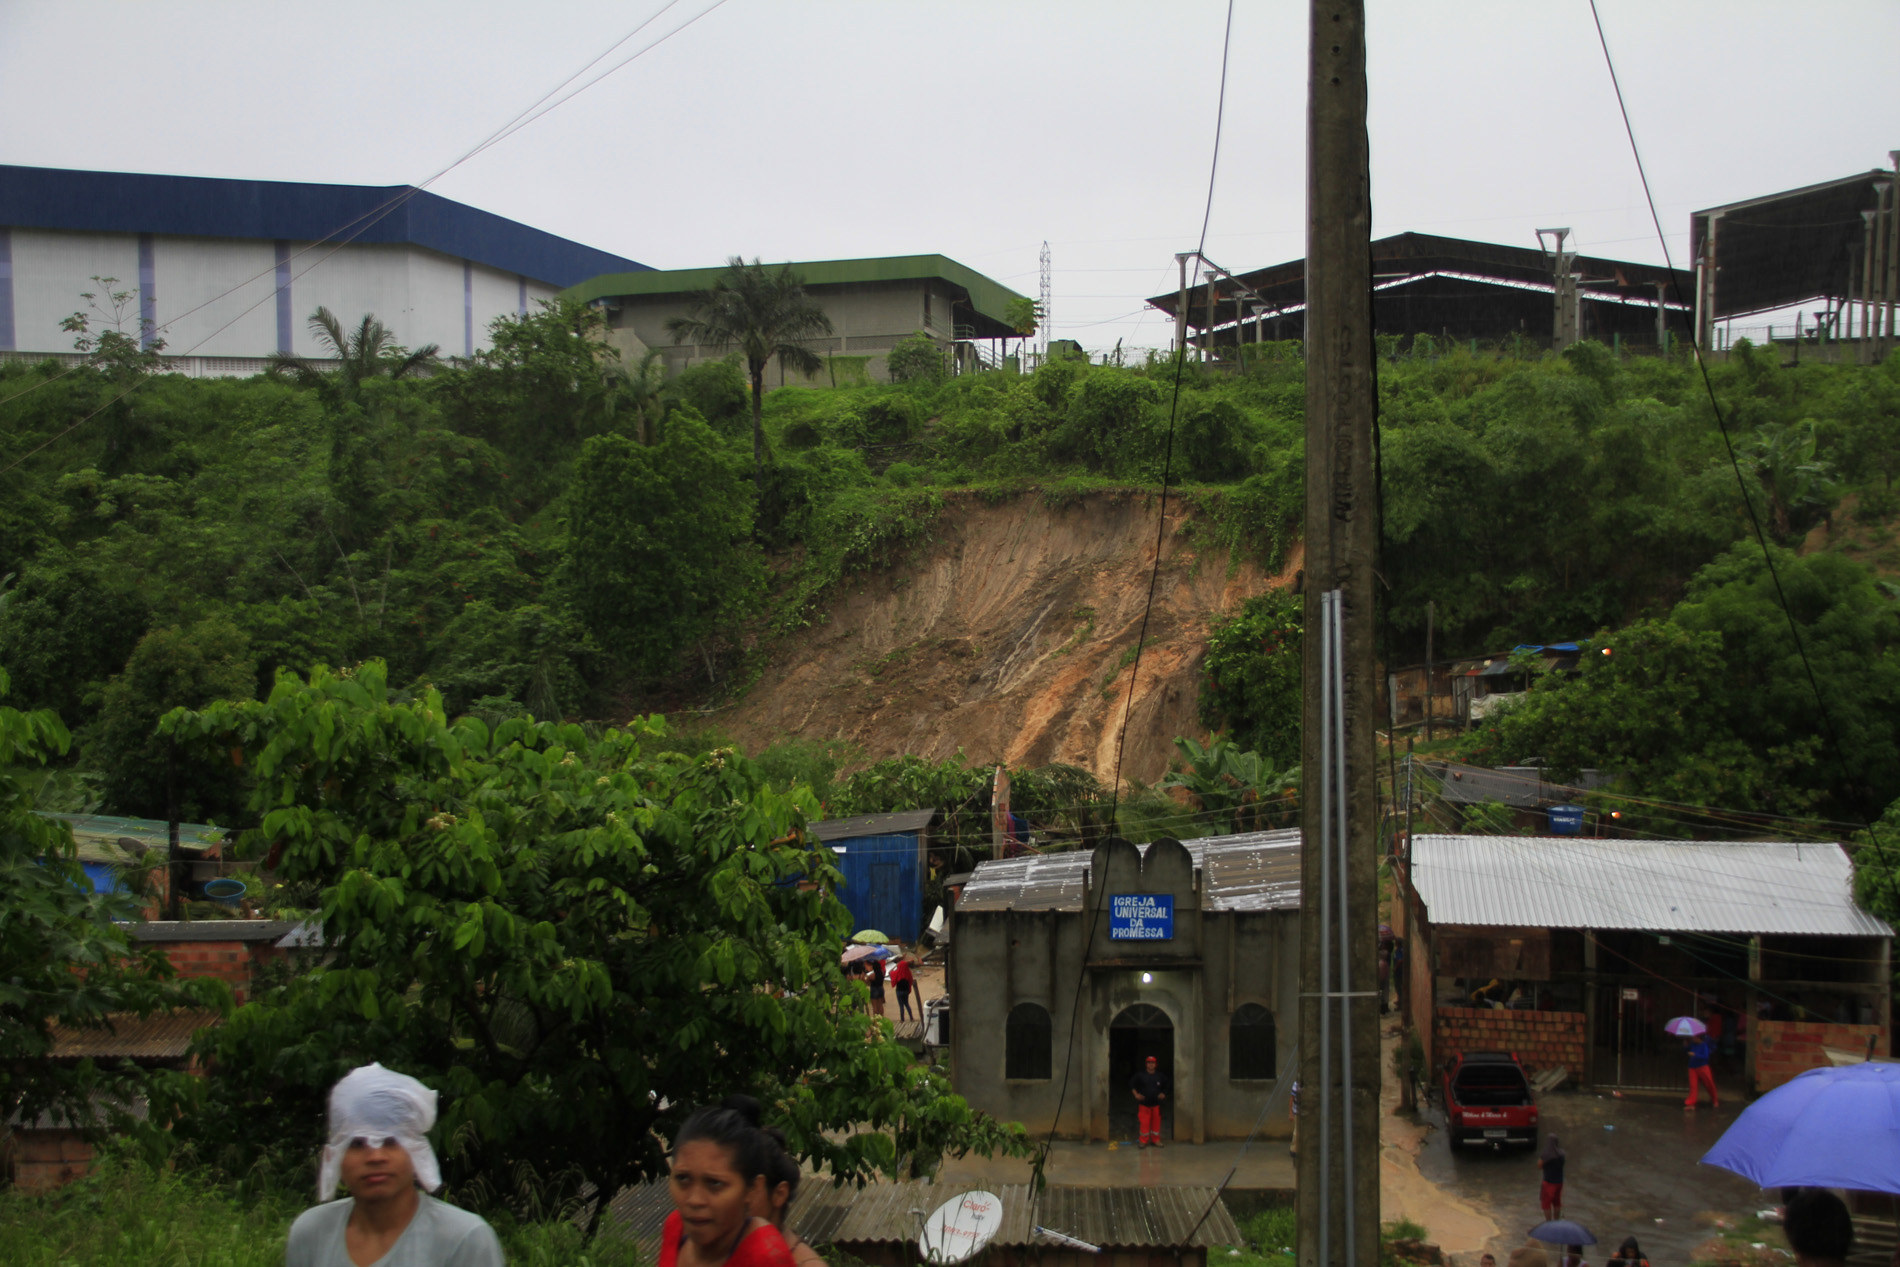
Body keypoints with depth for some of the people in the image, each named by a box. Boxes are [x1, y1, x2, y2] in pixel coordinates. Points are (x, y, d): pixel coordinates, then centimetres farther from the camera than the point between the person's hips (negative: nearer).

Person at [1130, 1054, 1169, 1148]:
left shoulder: (1160, 1076, 5)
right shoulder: (1140, 1076, -1)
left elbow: (1165, 1087, 18)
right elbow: (1131, 1084, 8)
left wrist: (1163, 1094, 0)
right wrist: (1136, 1094, -1)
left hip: (1156, 1104, 2)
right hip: (1144, 1104, -2)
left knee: (1156, 1123, 5)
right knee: (1144, 1123, -4)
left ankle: (1156, 1140, 17)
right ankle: (1144, 1141, 6)